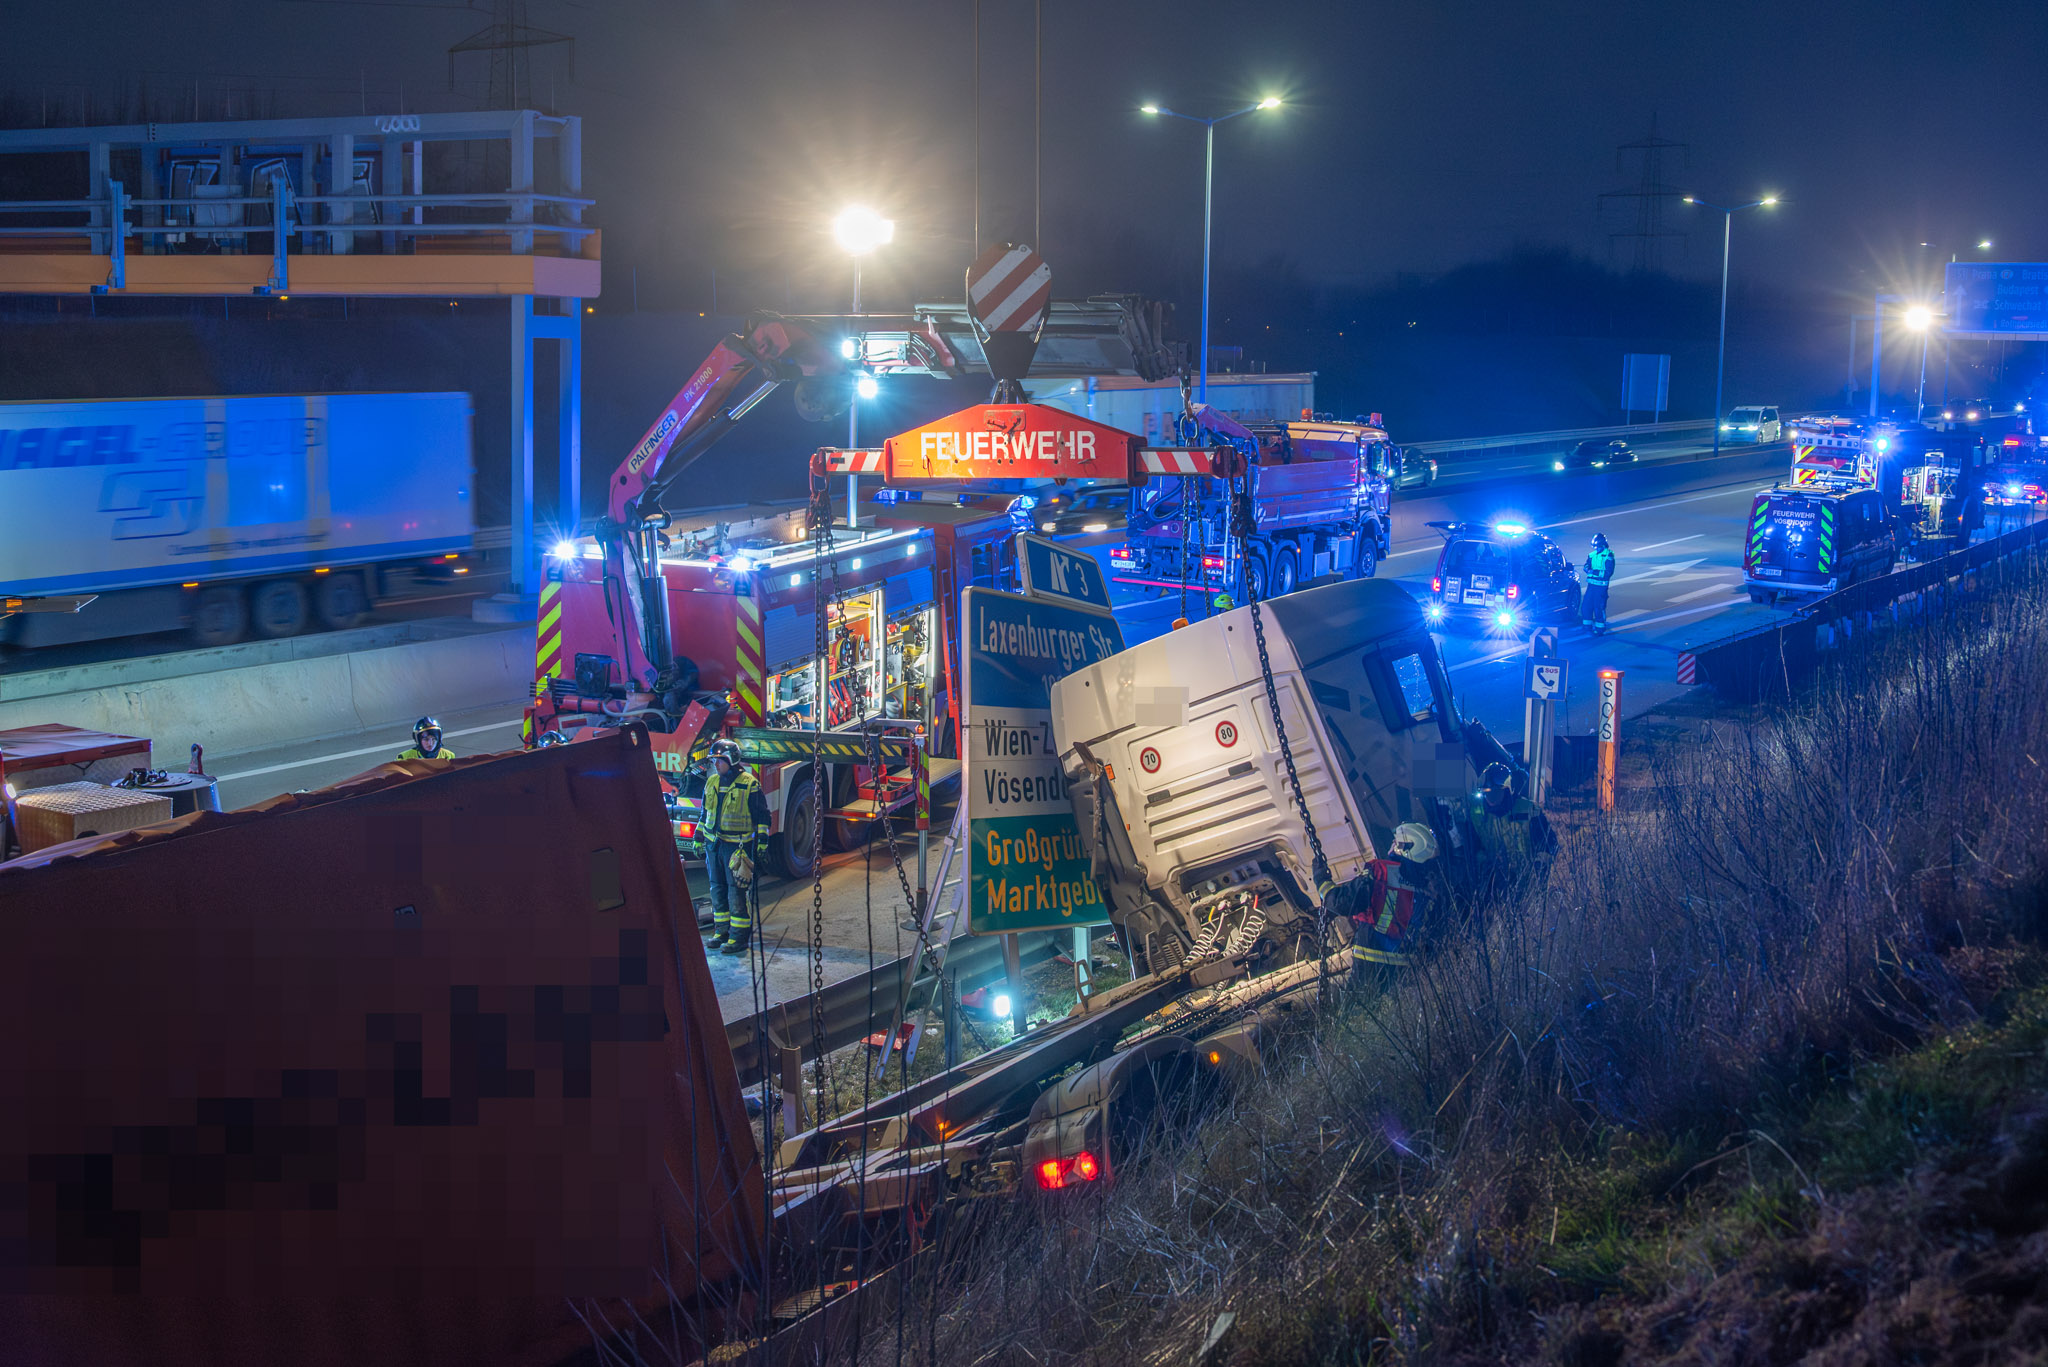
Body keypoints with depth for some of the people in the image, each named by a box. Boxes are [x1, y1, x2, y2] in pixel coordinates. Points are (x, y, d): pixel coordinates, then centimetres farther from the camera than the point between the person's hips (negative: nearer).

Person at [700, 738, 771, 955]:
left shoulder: (749, 784, -7)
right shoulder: (712, 783, 12)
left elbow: (762, 815, -2)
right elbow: (705, 813, 22)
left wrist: (762, 841, -7)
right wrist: (698, 837, 20)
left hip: (737, 845, -6)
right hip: (713, 845, 6)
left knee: (736, 890, -7)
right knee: (717, 888, 10)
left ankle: (739, 936, -4)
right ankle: (722, 930, 21)